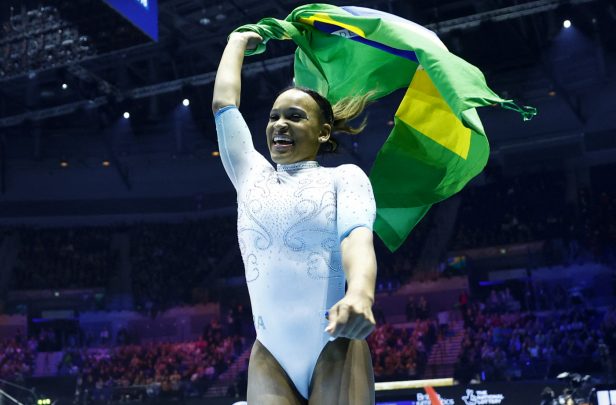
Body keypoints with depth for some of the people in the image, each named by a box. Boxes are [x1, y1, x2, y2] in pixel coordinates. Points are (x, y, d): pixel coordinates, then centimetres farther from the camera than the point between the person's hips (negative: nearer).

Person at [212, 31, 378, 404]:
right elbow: (224, 103, 18)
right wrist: (238, 40, 32)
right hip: (269, 355, 3)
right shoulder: (251, 175, 15)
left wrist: (360, 292, -36)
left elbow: (358, 235, -15)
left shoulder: (344, 176, 4)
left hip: (334, 352, -3)